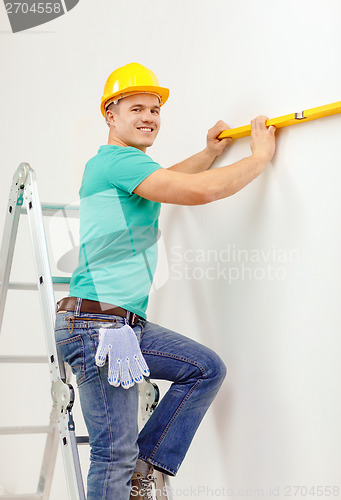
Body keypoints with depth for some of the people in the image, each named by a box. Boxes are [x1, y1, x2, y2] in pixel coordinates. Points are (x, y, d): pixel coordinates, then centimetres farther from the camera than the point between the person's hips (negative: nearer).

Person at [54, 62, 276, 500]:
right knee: (115, 455, -6)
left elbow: (163, 182, 40)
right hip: (97, 326, -10)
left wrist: (209, 152, 34)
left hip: (127, 324, 11)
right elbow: (201, 191, -21)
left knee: (208, 368, 12)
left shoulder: (111, 165, 19)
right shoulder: (117, 159, -13)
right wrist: (260, 156, -7)